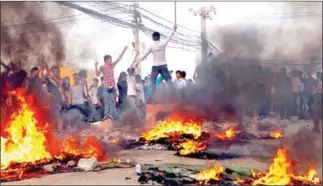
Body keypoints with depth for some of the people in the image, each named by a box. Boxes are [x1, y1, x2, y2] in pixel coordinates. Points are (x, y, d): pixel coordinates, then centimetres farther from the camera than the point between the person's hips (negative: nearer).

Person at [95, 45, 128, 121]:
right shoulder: (102, 67, -5)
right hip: (106, 86, -2)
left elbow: (119, 58, 3)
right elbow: (97, 74, -17)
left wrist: (124, 50, 0)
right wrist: (96, 66, -28)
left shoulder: (112, 65, 3)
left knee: (112, 100, 1)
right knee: (106, 101, 1)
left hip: (112, 86, 2)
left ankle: (111, 114, 3)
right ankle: (106, 114, 5)